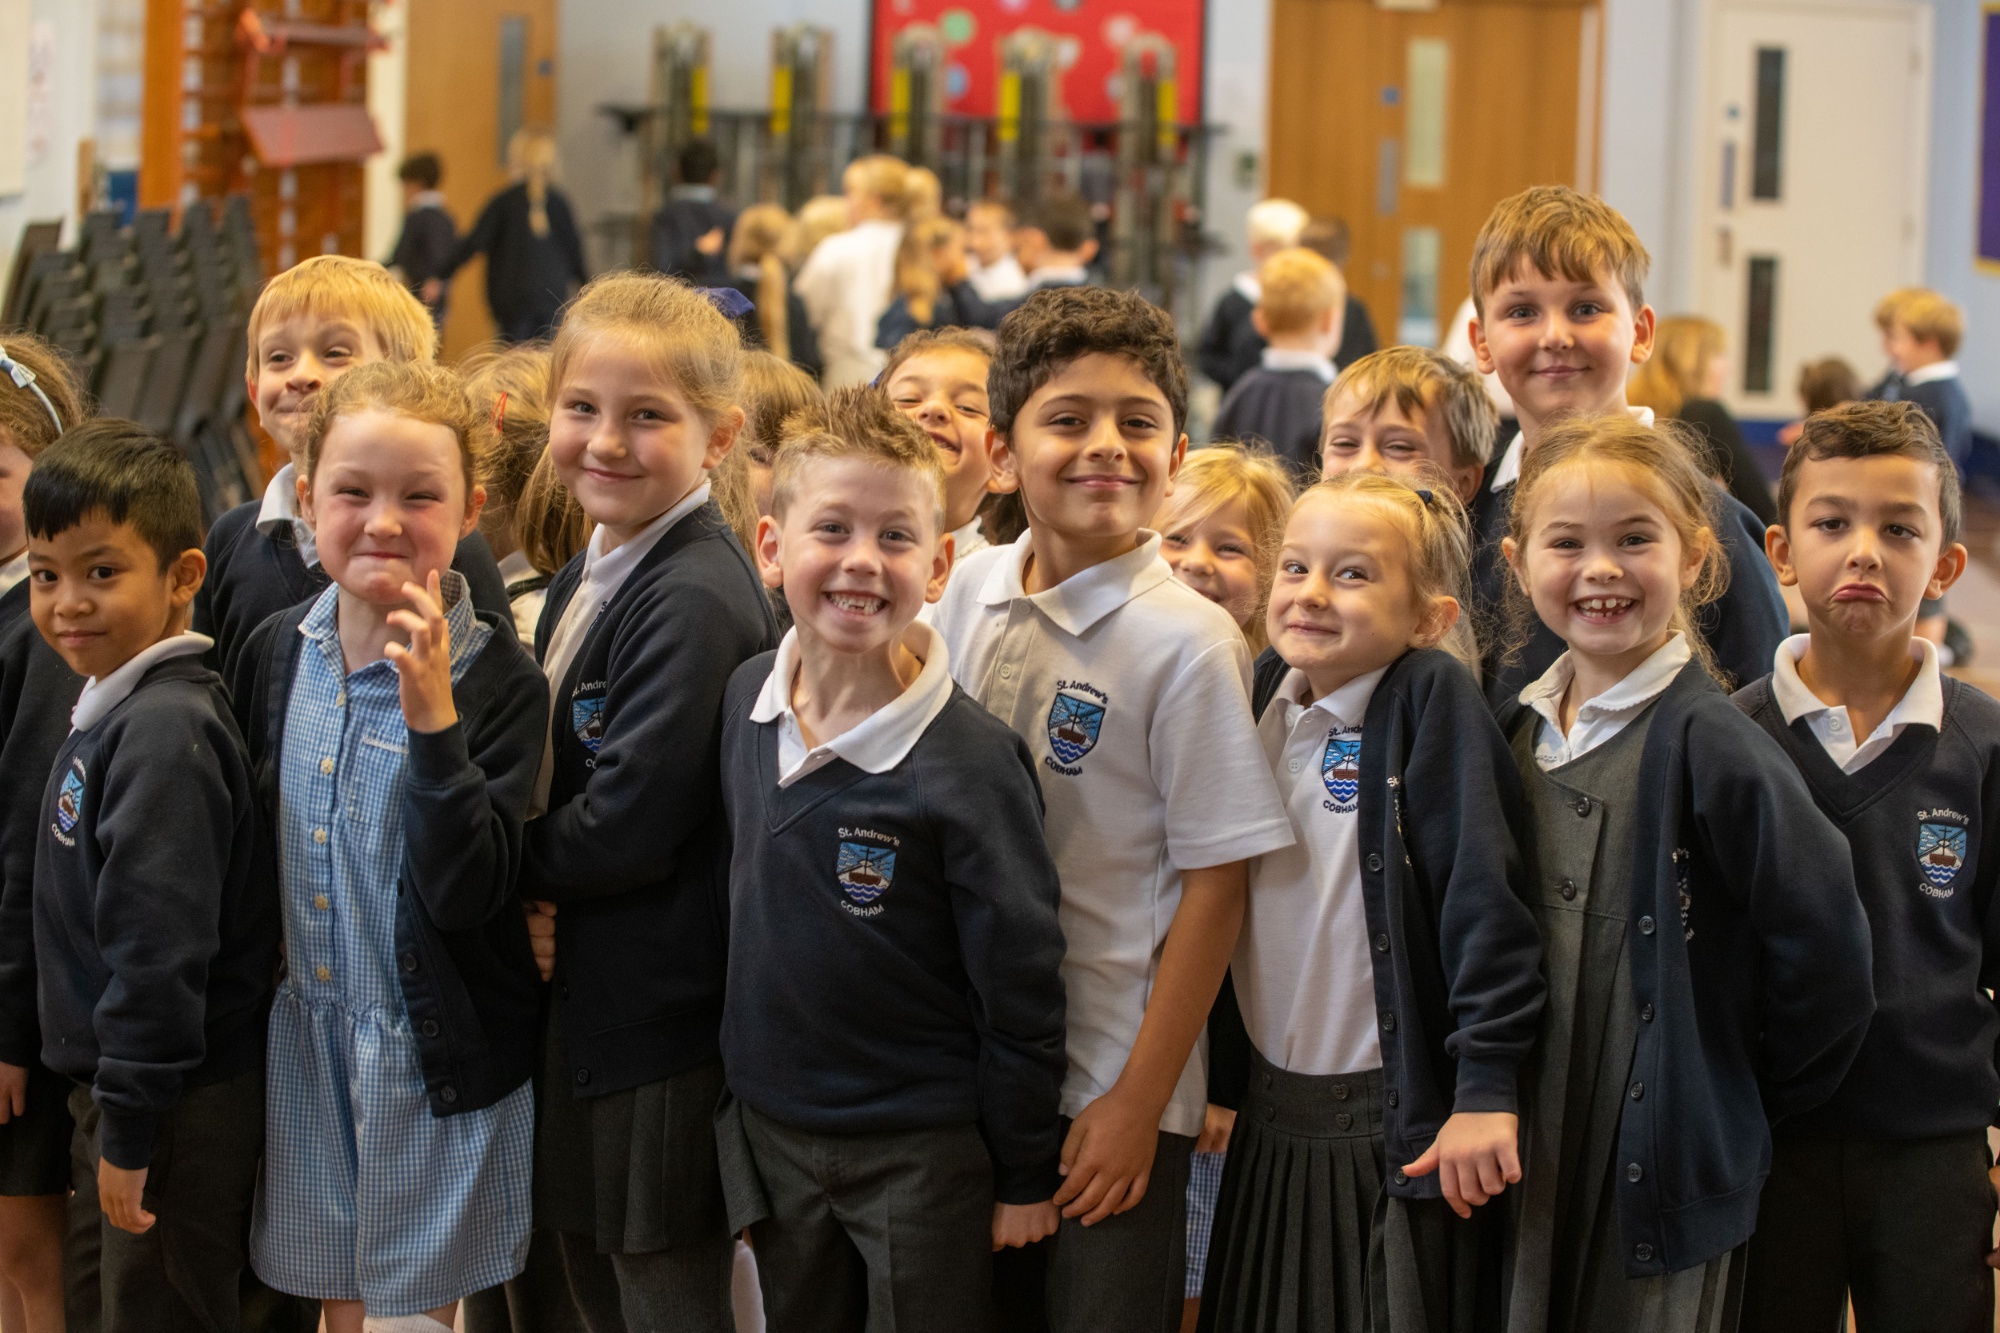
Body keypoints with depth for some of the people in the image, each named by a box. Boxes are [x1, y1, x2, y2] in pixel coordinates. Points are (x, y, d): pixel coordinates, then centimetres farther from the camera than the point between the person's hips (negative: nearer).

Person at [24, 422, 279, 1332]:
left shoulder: (163, 732, -21)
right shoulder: (115, 707, 9)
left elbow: (159, 942, -25)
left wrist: (129, 1125, -22)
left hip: (180, 1111, -9)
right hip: (123, 1087, 9)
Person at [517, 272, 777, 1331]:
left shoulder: (694, 601, -20)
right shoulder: (586, 581, 10)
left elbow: (626, 827, -24)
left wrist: (509, 859, -7)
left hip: (662, 1015, -9)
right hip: (583, 999, 9)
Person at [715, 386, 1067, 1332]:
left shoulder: (968, 761, -20)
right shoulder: (748, 698, -2)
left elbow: (1021, 984, -14)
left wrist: (1024, 1175, -8)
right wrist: (744, 1094, 15)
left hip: (923, 1154, -5)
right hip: (772, 1135, 6)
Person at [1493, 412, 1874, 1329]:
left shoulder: (1708, 744, -15)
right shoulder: (1522, 730, 6)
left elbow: (1825, 952, -15)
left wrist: (1754, 1102, -4)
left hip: (1672, 1160, -6)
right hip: (1537, 1155, 6)